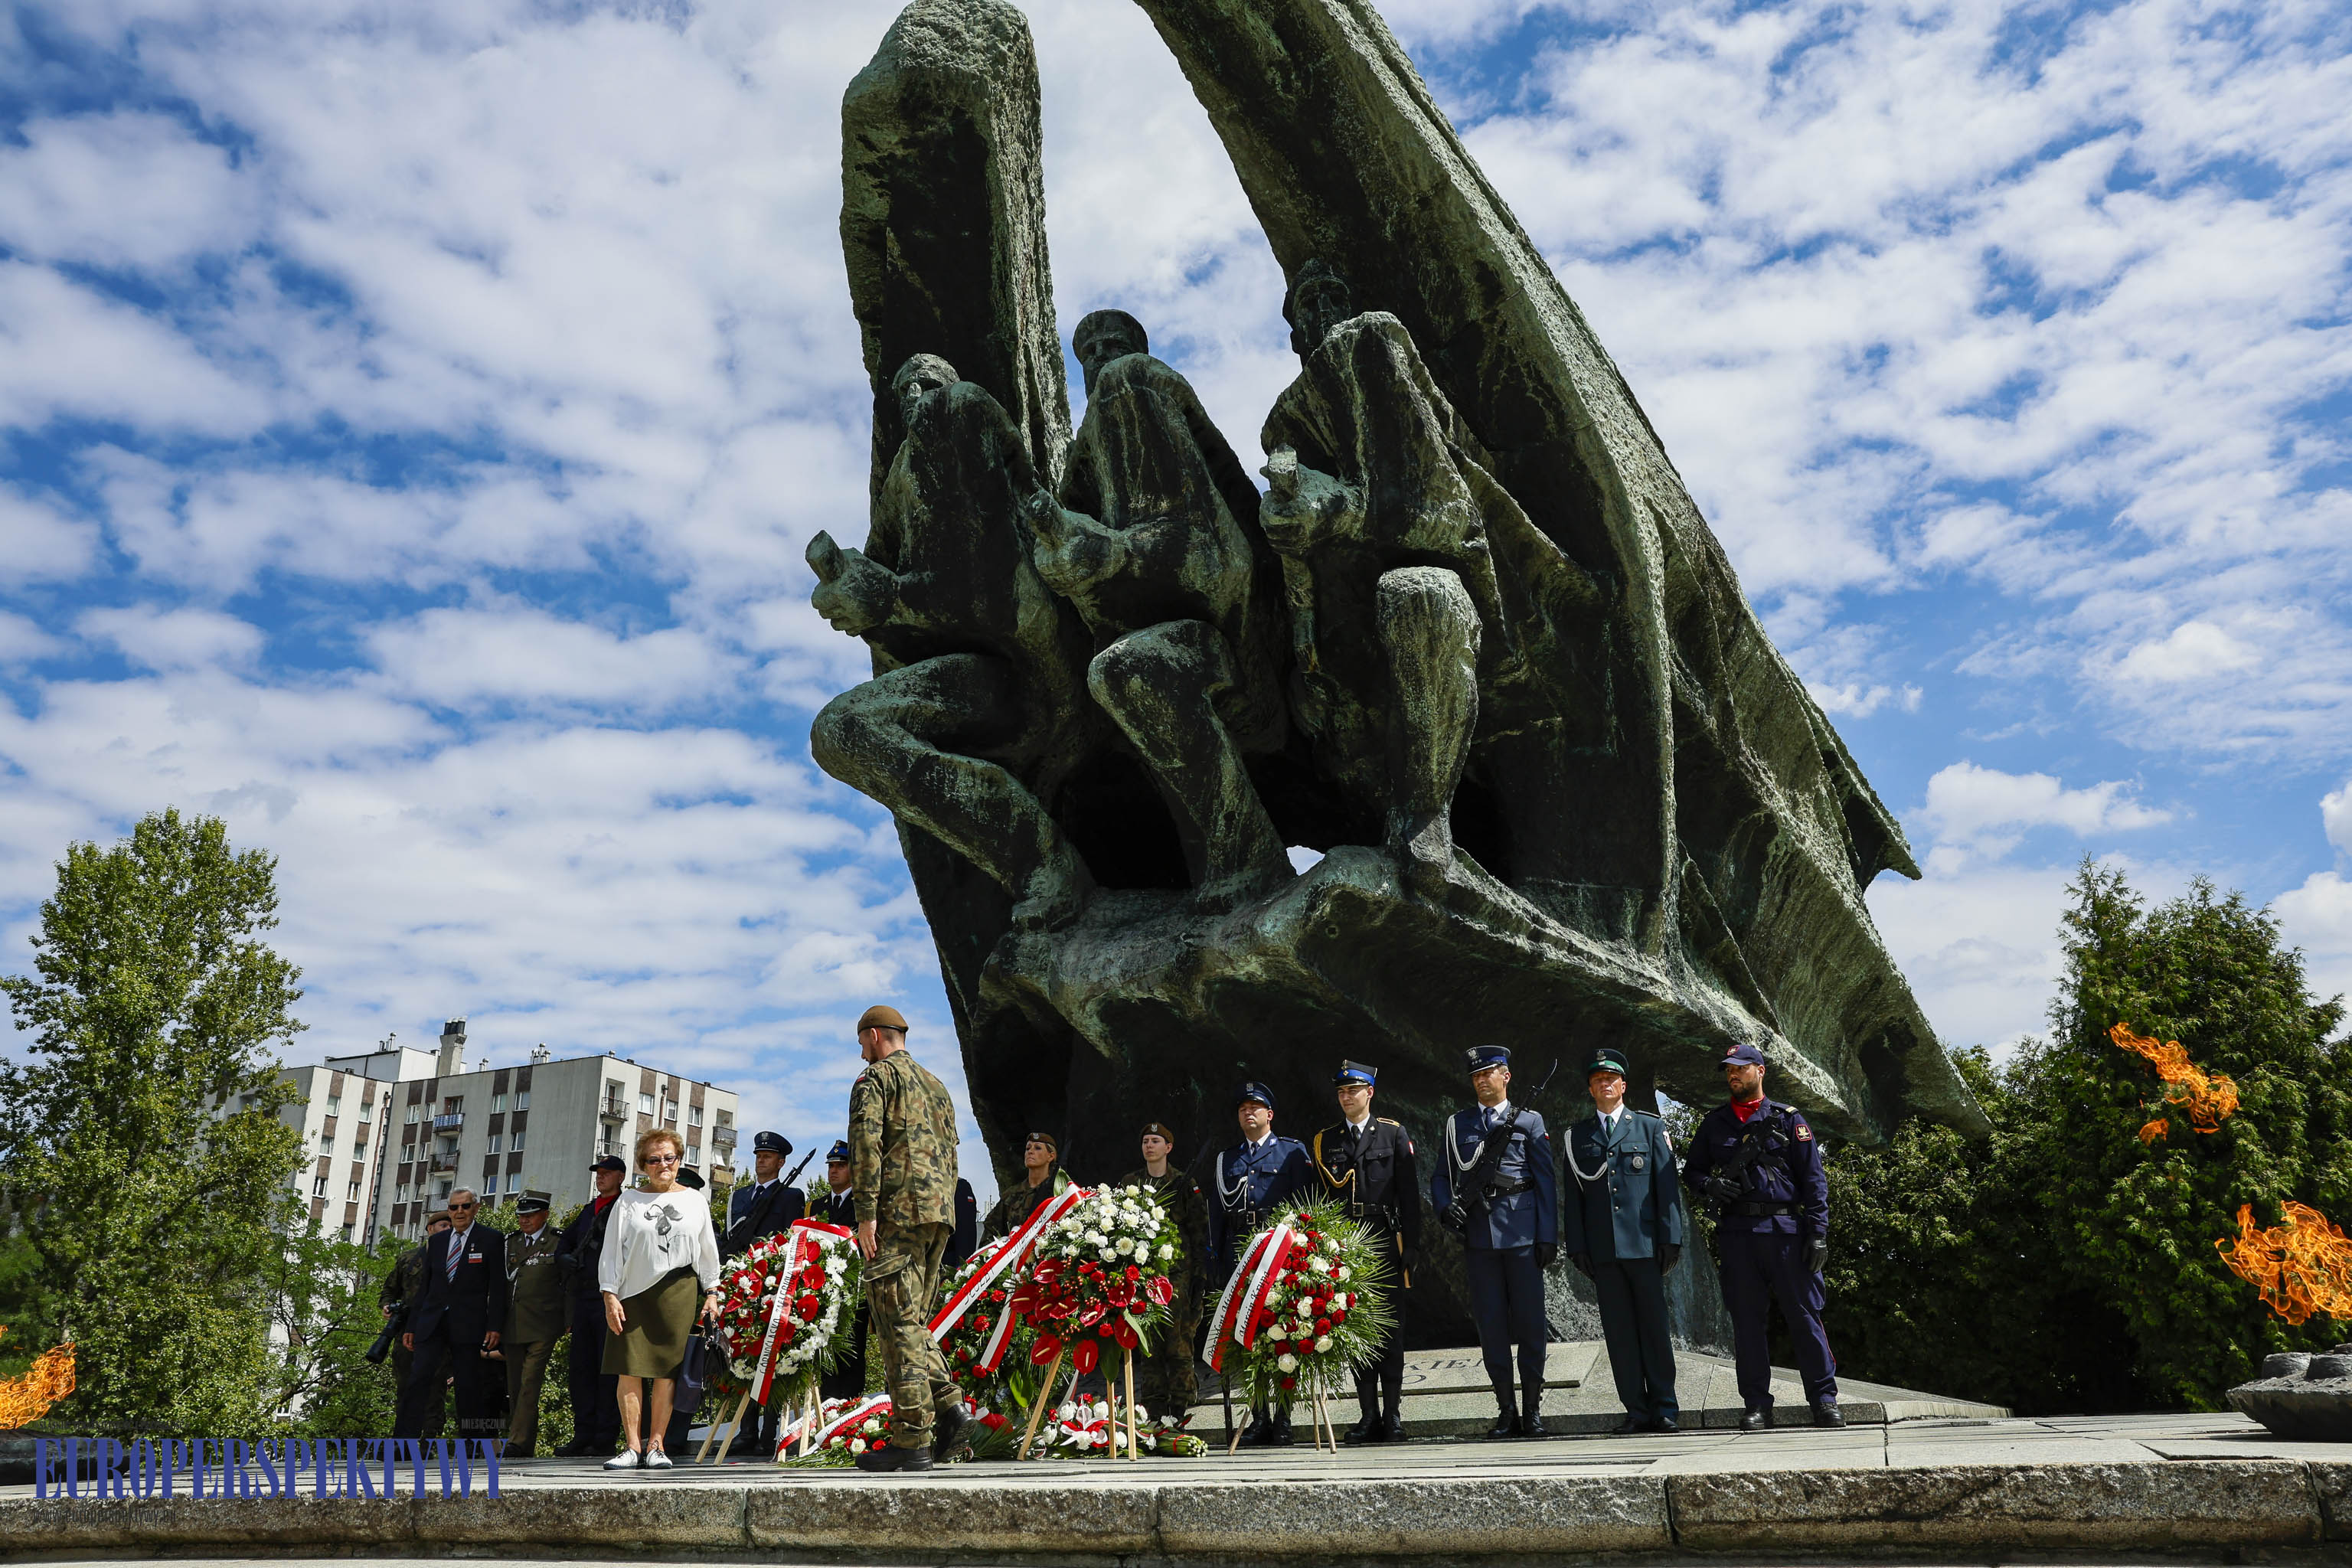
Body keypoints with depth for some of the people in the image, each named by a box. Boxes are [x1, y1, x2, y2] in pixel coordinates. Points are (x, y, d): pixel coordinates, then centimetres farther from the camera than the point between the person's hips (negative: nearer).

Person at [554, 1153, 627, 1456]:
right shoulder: (588, 1210, 20)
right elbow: (564, 1241, 28)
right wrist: (565, 1259, 7)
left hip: (610, 1298, -7)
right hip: (583, 1297, 7)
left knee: (609, 1368, -5)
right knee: (581, 1366, 7)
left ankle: (606, 1438, -2)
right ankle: (584, 1434, 13)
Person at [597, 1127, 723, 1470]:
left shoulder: (695, 1201, 11)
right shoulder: (627, 1202, 7)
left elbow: (708, 1251, 13)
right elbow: (611, 1253, 5)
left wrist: (711, 1292, 9)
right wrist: (610, 1297, -3)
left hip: (678, 1293, 0)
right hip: (633, 1295, 0)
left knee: (666, 1371, -1)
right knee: (629, 1371, -3)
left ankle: (656, 1446, 6)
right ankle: (633, 1447, 3)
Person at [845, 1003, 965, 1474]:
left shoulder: (876, 1076, 0)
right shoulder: (936, 1084, 24)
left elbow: (866, 1142, -13)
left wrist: (866, 1213, -15)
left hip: (898, 1209, -8)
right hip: (940, 1212, 8)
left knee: (896, 1321, -6)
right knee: (912, 1319, 15)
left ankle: (912, 1440, -7)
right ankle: (946, 1404, 0)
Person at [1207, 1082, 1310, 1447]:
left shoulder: (1293, 1152, 9)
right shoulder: (1225, 1159, 19)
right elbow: (1217, 1212, 17)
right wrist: (1214, 1262, 9)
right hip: (1237, 1251, 3)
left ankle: (1282, 1423, 1)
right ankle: (1259, 1421, 9)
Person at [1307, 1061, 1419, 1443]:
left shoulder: (1394, 1135, 5)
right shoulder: (1322, 1142, 10)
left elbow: (1409, 1194, 2)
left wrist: (1411, 1246, -4)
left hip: (1385, 1243, -2)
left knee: (1390, 1329, -1)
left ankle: (1393, 1414, 6)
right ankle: (1369, 1415, 11)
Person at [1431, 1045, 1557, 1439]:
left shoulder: (1529, 1121, 7)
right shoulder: (1458, 1124, 13)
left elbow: (1546, 1182, 3)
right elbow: (1441, 1176, 15)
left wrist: (1548, 1237, -4)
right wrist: (1446, 1208, -6)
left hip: (1522, 1234, -2)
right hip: (1479, 1237, 2)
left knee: (1530, 1322, 0)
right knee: (1491, 1323, 4)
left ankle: (1532, 1409, 11)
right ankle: (1506, 1410, 12)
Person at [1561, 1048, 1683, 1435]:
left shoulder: (1651, 1127, 8)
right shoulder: (1577, 1136, 13)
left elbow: (1667, 1185, 4)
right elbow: (1573, 1195, 11)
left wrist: (1671, 1237, -3)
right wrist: (1576, 1247, 4)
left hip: (1644, 1244, -2)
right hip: (1601, 1250, 2)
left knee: (1654, 1326, 0)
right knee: (1619, 1331, 3)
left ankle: (1665, 1409, 9)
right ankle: (1637, 1411, 9)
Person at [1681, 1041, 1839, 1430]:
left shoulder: (1788, 1120, 6)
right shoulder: (1715, 1123, 14)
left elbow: (1813, 1179, 3)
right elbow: (1692, 1169, 20)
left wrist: (1818, 1232, -5)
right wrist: (1708, 1185, -4)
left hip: (1785, 1229, -2)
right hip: (1736, 1233, 2)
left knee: (1805, 1314, -1)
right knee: (1746, 1319, 4)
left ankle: (1824, 1401, 8)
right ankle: (1756, 1405, 11)